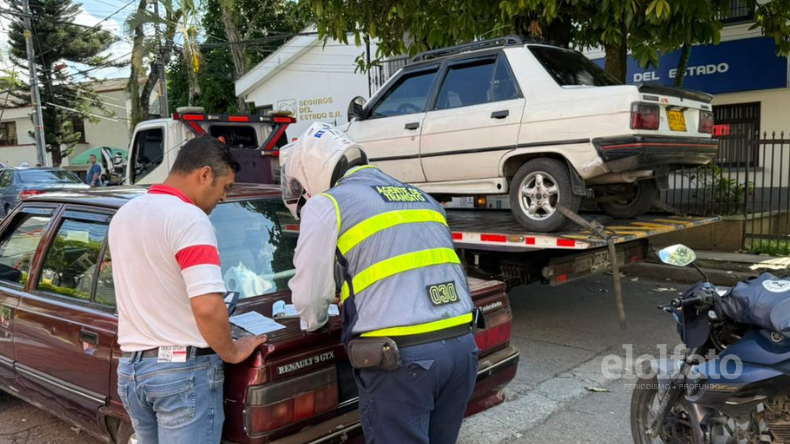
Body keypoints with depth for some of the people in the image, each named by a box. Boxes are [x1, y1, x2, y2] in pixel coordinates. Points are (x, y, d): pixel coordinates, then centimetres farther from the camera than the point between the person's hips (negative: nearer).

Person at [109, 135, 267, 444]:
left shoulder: (123, 215, 9)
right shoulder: (189, 218, -18)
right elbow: (207, 306, -28)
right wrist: (231, 353, -11)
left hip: (130, 367, 8)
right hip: (183, 369, -8)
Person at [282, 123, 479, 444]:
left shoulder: (327, 205, -1)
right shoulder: (422, 197, 21)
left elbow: (308, 296, 0)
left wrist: (314, 323, 23)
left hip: (401, 358, -7)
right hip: (462, 345, 7)